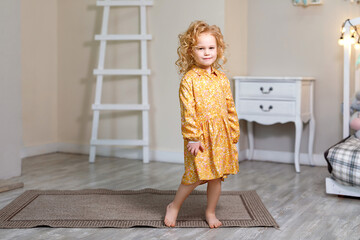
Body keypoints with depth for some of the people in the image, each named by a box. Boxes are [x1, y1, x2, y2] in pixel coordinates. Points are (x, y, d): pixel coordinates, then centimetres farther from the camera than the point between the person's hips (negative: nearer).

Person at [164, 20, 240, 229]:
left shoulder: (222, 79, 7)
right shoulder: (189, 79, -8)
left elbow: (230, 108, 11)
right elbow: (188, 111, -12)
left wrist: (234, 135, 10)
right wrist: (193, 137, -15)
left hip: (221, 136, 5)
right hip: (200, 136, -5)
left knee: (217, 176, 10)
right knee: (196, 176, -3)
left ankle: (210, 212, 28)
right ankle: (174, 207, 19)